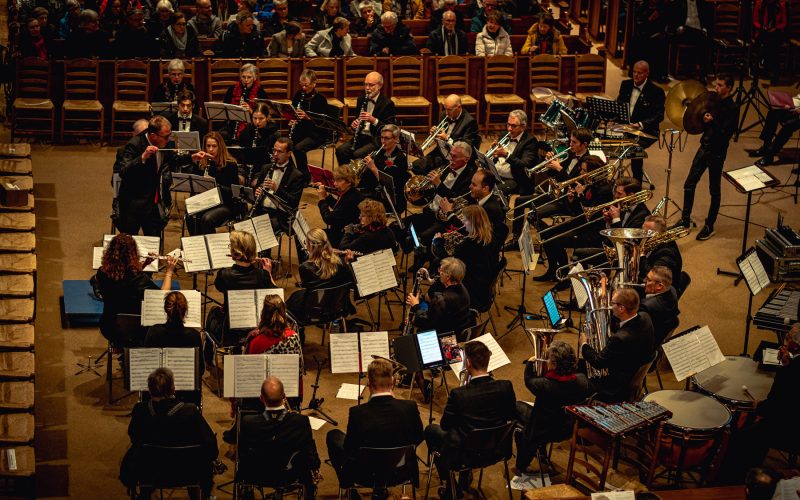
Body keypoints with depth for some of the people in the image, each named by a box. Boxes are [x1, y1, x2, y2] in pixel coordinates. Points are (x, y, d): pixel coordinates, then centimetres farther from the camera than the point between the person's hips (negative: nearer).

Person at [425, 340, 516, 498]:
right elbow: (511, 415, 0)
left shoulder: (458, 394, -28)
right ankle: (465, 479, 41)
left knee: (430, 430, 24)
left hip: (462, 454, -4)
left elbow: (445, 425, -11)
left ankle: (450, 489, 31)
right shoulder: (505, 387, -18)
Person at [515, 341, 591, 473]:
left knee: (517, 407, 18)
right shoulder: (582, 380, -19)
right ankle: (542, 450, 41)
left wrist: (530, 363, 8)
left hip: (544, 432, -6)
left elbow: (529, 380, -10)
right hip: (569, 429, 6)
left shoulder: (544, 385, -33)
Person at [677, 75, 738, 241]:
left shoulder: (732, 109, -13)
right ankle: (685, 219, 21)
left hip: (717, 152, -7)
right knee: (689, 184, 9)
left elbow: (726, 134, -20)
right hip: (704, 147, 7)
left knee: (714, 190, 4)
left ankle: (709, 226, 14)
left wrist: (712, 122, -31)